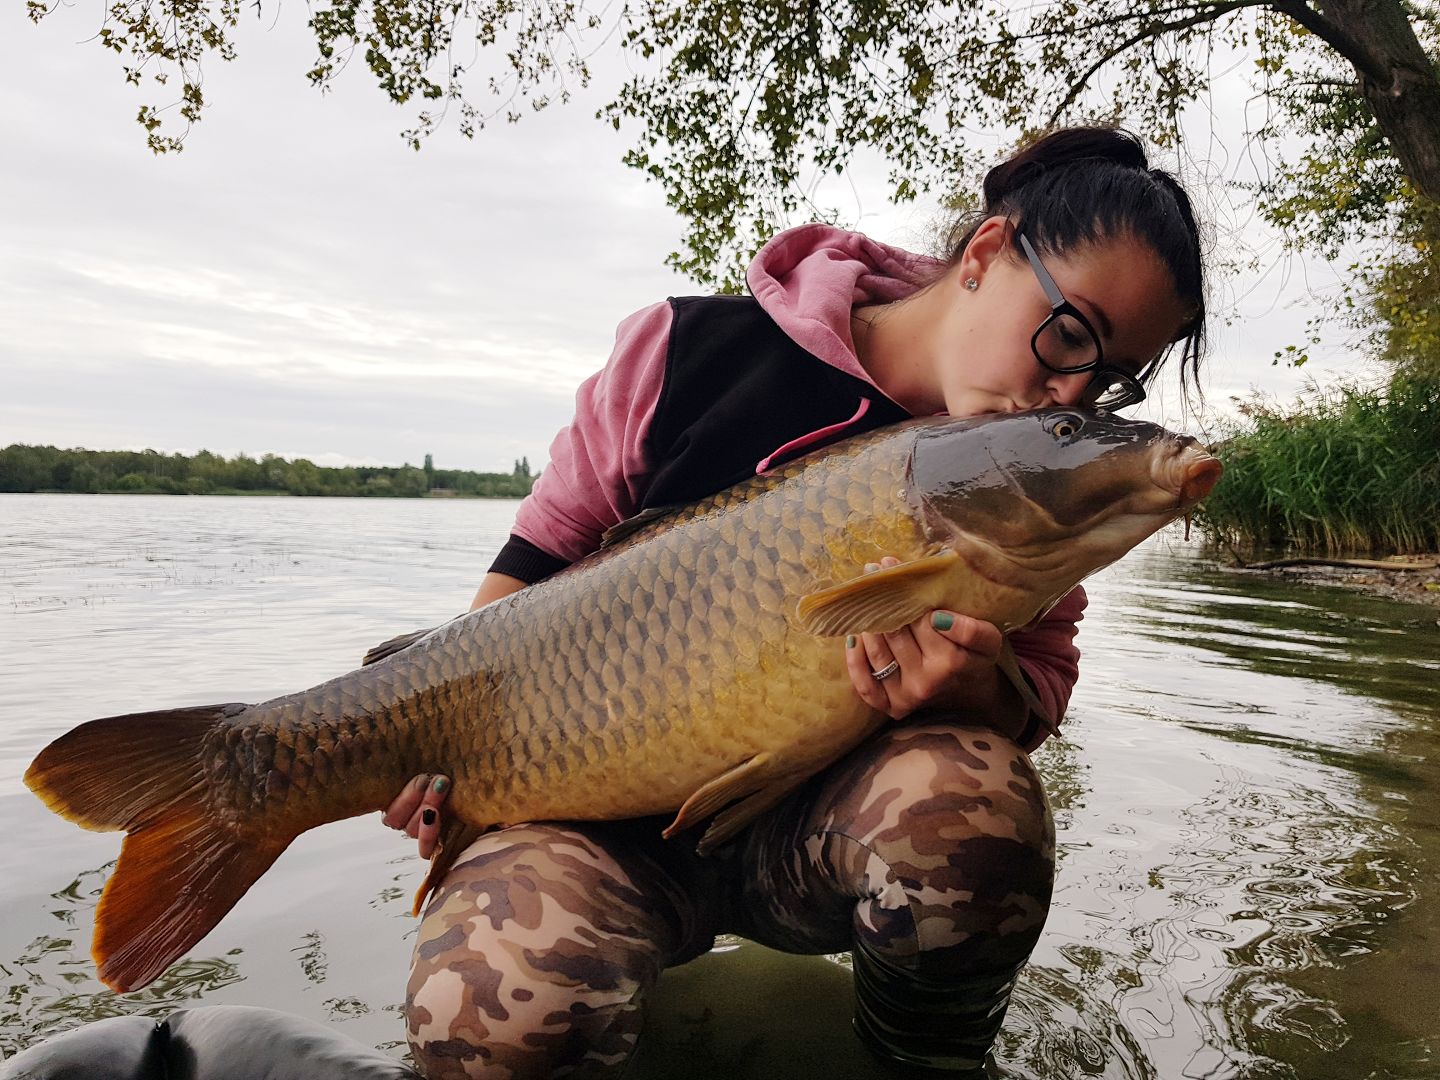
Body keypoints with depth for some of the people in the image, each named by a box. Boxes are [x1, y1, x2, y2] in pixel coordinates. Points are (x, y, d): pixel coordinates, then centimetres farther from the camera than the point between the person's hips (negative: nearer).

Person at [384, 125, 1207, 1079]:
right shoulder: (693, 349, -9)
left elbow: (1042, 672, 5)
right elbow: (548, 548, 2)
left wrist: (974, 694, -20)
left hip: (829, 820, 2)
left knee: (969, 799, -33)